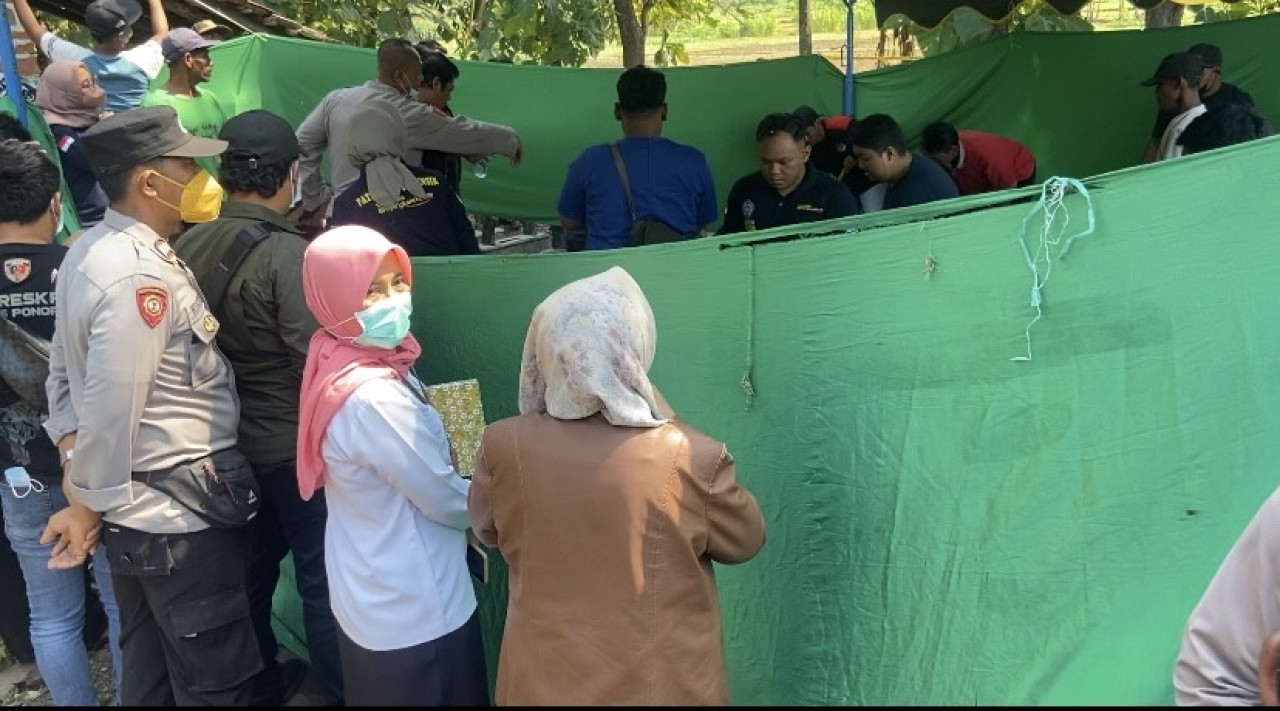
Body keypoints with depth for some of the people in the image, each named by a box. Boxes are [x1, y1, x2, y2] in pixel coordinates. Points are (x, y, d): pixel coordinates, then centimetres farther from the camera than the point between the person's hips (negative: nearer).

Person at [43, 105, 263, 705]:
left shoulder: (90, 250, 6)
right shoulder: (141, 277, -25)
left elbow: (63, 367, 11)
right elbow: (113, 408, -25)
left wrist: (77, 468, 7)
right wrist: (89, 506, -10)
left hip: (136, 509, 10)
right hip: (178, 516, -9)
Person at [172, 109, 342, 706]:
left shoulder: (187, 245, -4)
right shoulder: (287, 253, -23)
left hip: (227, 440, 7)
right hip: (296, 443, -7)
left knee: (251, 566, 22)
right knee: (320, 574, 10)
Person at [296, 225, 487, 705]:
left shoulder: (344, 363, -1)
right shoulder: (372, 398, -30)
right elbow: (446, 499, -20)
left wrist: (467, 534, 8)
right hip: (413, 612, -9)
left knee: (375, 692, 24)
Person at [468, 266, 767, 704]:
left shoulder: (503, 447, -17)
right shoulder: (692, 459, -24)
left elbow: (486, 530, 4)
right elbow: (746, 540, -4)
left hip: (546, 684, 2)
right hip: (666, 687, -1)